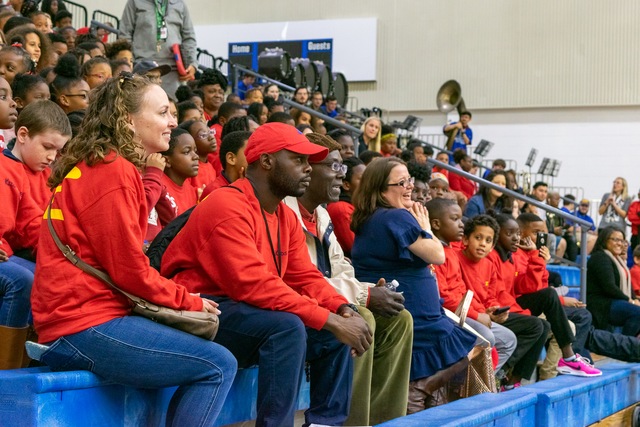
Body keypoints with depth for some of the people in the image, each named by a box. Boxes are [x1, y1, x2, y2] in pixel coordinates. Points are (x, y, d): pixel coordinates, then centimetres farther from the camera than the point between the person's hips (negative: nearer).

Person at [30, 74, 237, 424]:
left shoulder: (92, 167, 19)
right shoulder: (112, 172, -13)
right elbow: (129, 270, -15)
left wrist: (182, 296, 6)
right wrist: (189, 301, -2)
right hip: (86, 325, -10)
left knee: (210, 359, 13)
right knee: (218, 366, -13)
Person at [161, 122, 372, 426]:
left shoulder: (287, 217, 11)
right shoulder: (228, 206, -20)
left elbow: (305, 277, 9)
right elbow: (253, 285, -30)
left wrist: (343, 309, -13)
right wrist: (330, 320, -29)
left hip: (247, 312, 9)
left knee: (337, 332, -2)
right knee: (287, 327, -32)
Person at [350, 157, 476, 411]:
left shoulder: (367, 221, 12)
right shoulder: (398, 217, -17)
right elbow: (437, 256, -15)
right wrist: (426, 227, 1)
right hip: (418, 321, -9)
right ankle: (419, 388, -6)